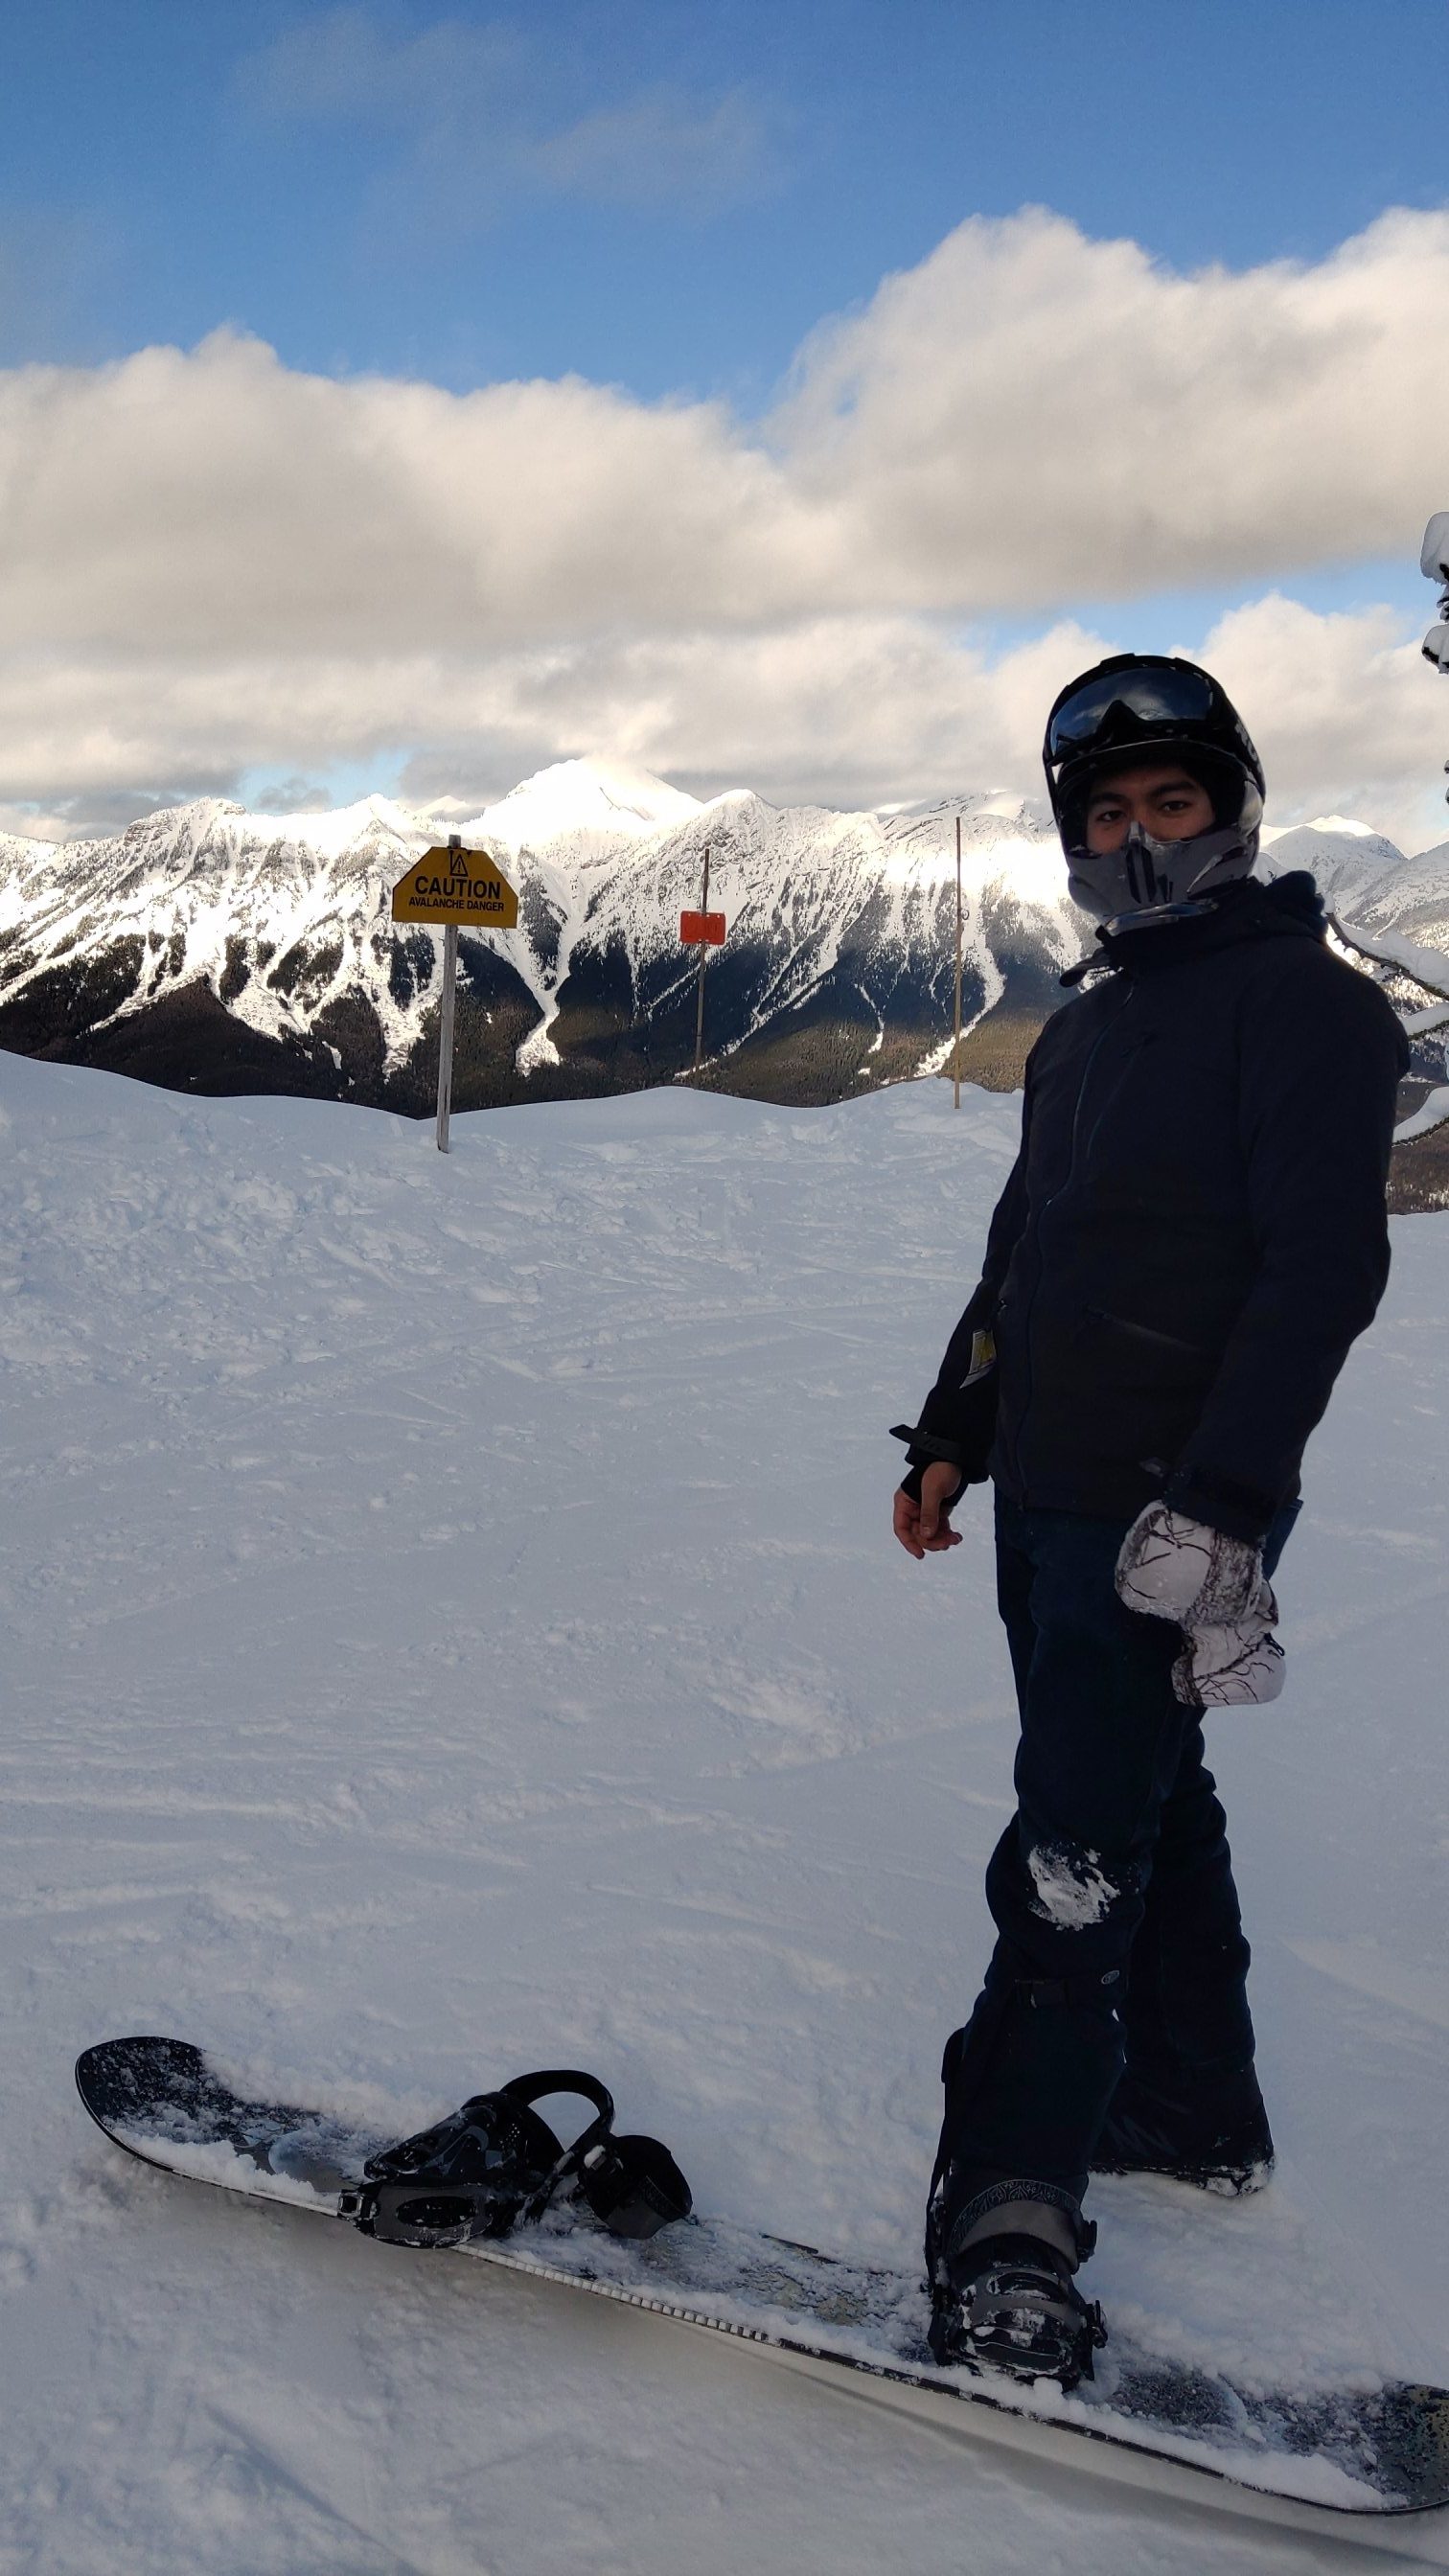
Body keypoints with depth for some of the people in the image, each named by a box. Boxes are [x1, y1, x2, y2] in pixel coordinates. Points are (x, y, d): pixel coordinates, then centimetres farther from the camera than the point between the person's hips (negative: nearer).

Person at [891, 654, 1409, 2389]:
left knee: (1073, 1861, -10)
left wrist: (1221, 1500, -24)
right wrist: (955, 1434, 21)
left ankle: (1013, 2213, -4)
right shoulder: (1084, 1028, 18)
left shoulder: (1300, 999, -7)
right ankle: (1196, 2111, 30)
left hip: (1165, 1516, -8)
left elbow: (1325, 1265, -17)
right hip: (1051, 1498, 8)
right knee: (1148, 1806, 17)